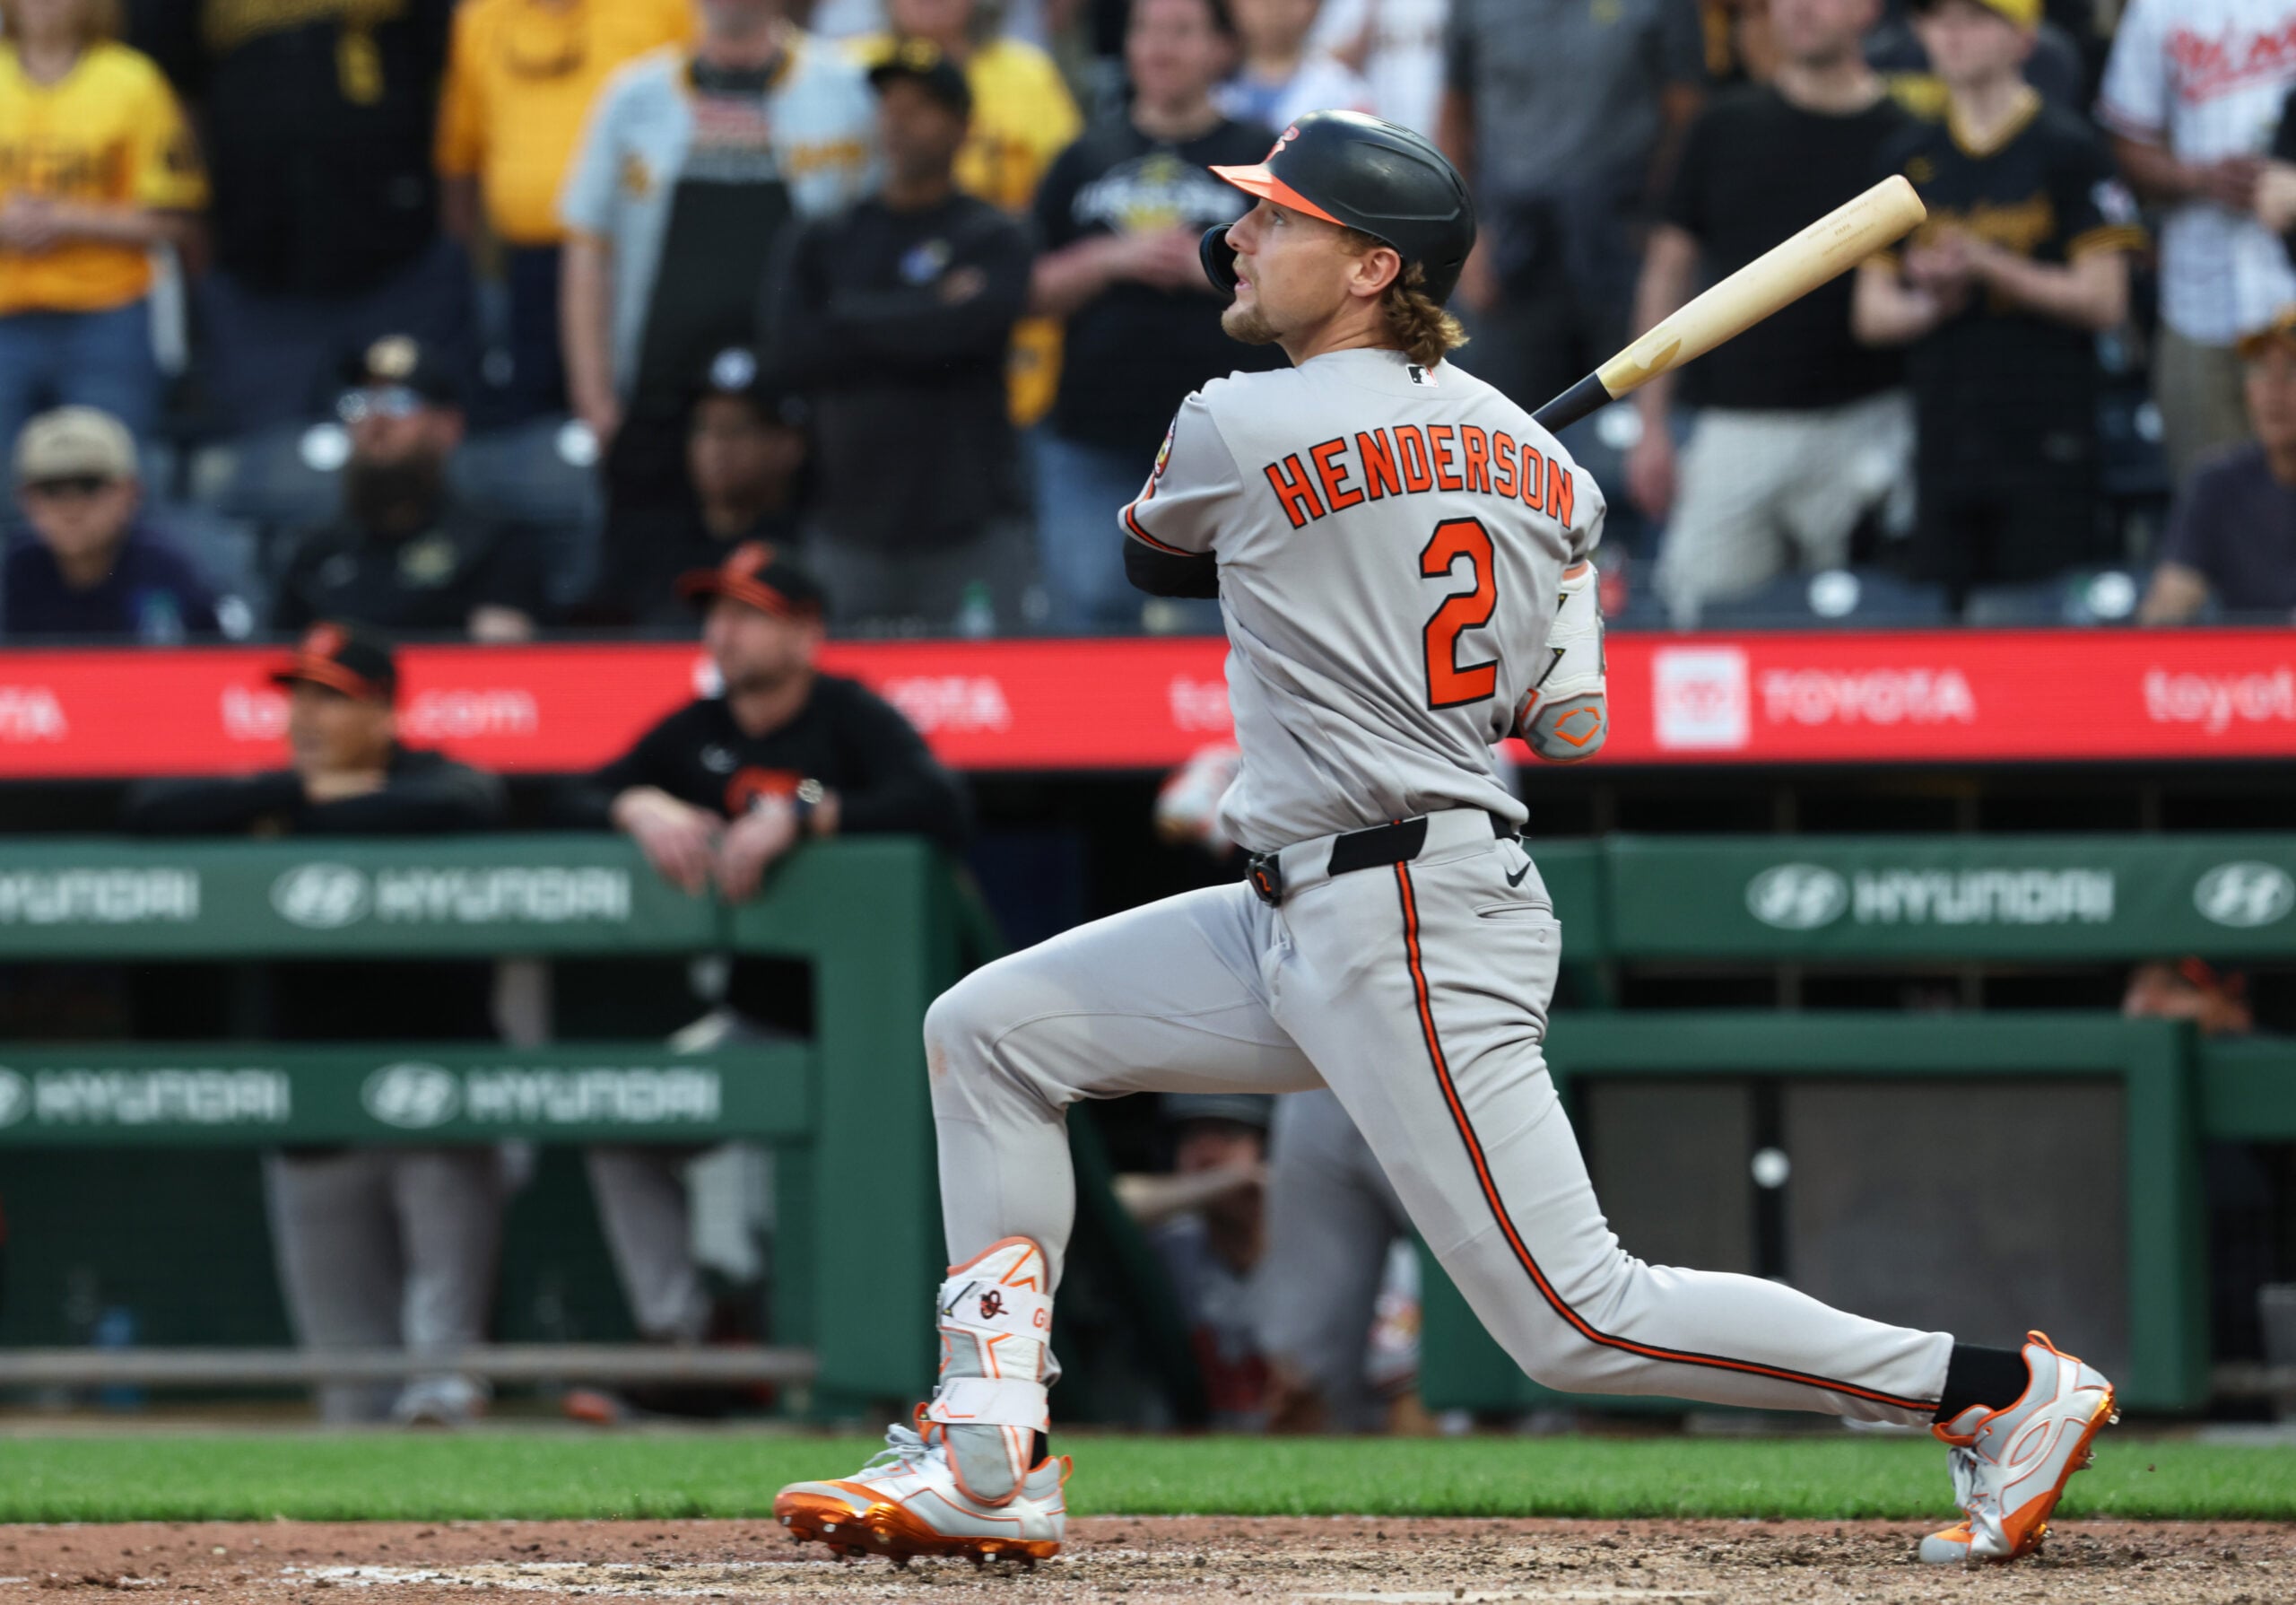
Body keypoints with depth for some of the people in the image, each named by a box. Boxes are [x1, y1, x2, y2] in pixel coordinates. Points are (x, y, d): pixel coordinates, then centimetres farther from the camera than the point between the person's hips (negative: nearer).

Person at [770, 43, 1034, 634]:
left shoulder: (992, 240, 3)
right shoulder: (826, 242, 13)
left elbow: (958, 333, -15)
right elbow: (791, 360, -1)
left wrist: (850, 315, -2)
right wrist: (918, 321, -5)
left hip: (967, 527, -3)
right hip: (850, 526, 3)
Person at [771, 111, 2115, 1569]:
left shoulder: (1239, 432, -12)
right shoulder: (1541, 463, 7)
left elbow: (1152, 553, 10)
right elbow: (1563, 721, 8)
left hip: (1409, 941, -10)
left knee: (1579, 1321, -10)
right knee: (987, 1032, 11)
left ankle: (1996, 1390, -5)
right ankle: (991, 1464, 9)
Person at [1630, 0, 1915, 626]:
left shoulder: (1901, 136, 3)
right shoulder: (1728, 128, 9)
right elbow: (1669, 267, 11)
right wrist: (1652, 423, 6)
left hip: (1862, 427, -2)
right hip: (1735, 427, 2)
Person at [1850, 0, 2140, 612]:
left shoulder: (2067, 150, -1)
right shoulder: (1906, 159, 13)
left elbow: (2104, 301, -5)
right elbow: (1872, 313, 14)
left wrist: (1987, 266, -15)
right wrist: (1932, 303, -8)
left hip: (2048, 448, -5)